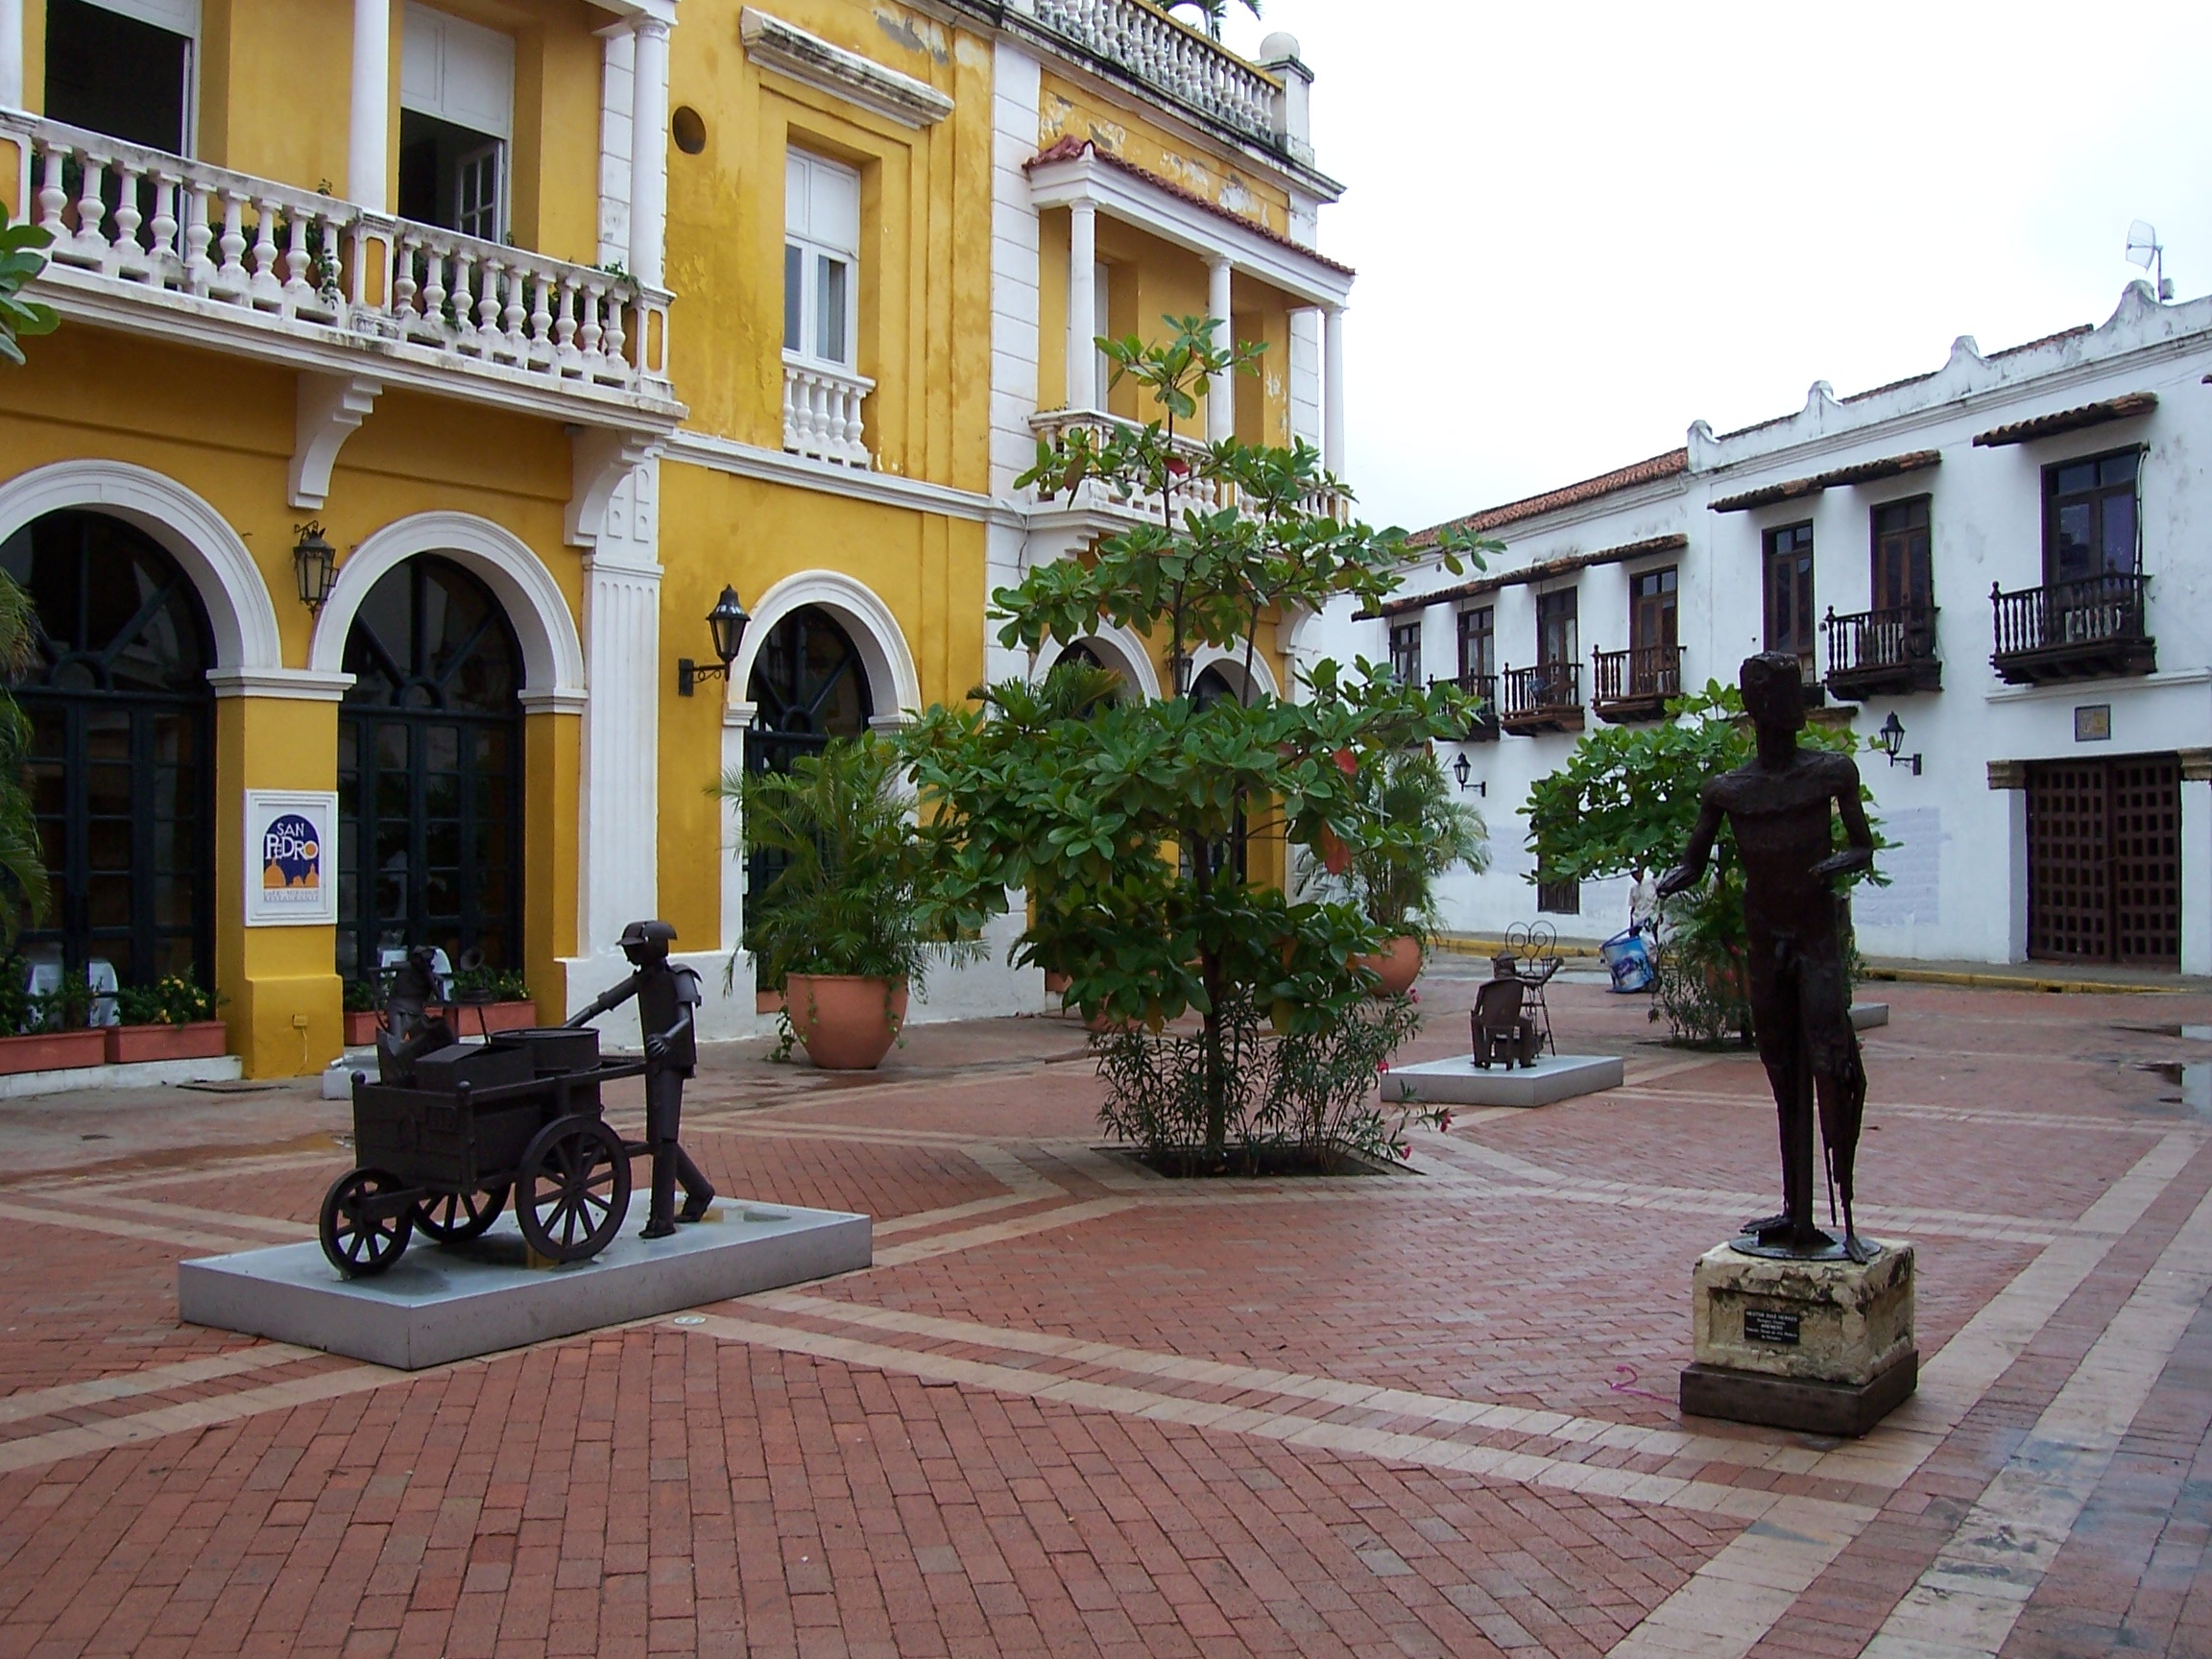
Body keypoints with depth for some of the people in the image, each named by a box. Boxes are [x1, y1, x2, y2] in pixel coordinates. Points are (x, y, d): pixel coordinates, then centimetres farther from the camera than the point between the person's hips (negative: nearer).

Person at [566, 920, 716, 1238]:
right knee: (657, 1139, 13)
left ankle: (662, 1216, -13)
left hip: (673, 1062, -8)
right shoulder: (642, 979, 10)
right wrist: (569, 1027, -5)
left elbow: (685, 1018, -23)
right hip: (654, 1062, 8)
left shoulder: (678, 978, -10)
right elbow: (602, 1004, 7)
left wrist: (667, 1038, -43)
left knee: (663, 1136, -14)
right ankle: (699, 1191, 31)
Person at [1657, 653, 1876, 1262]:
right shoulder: (1728, 790, 4)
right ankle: (1795, 1211, 17)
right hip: (1765, 941, 3)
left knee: (1832, 1065, -18)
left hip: (1819, 937, -3)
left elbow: (1864, 847, 5)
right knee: (1786, 1083, 9)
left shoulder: (1832, 772, 0)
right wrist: (1671, 880, -12)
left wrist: (1838, 862, -17)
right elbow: (1694, 862, 10)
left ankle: (1842, 1213, -16)